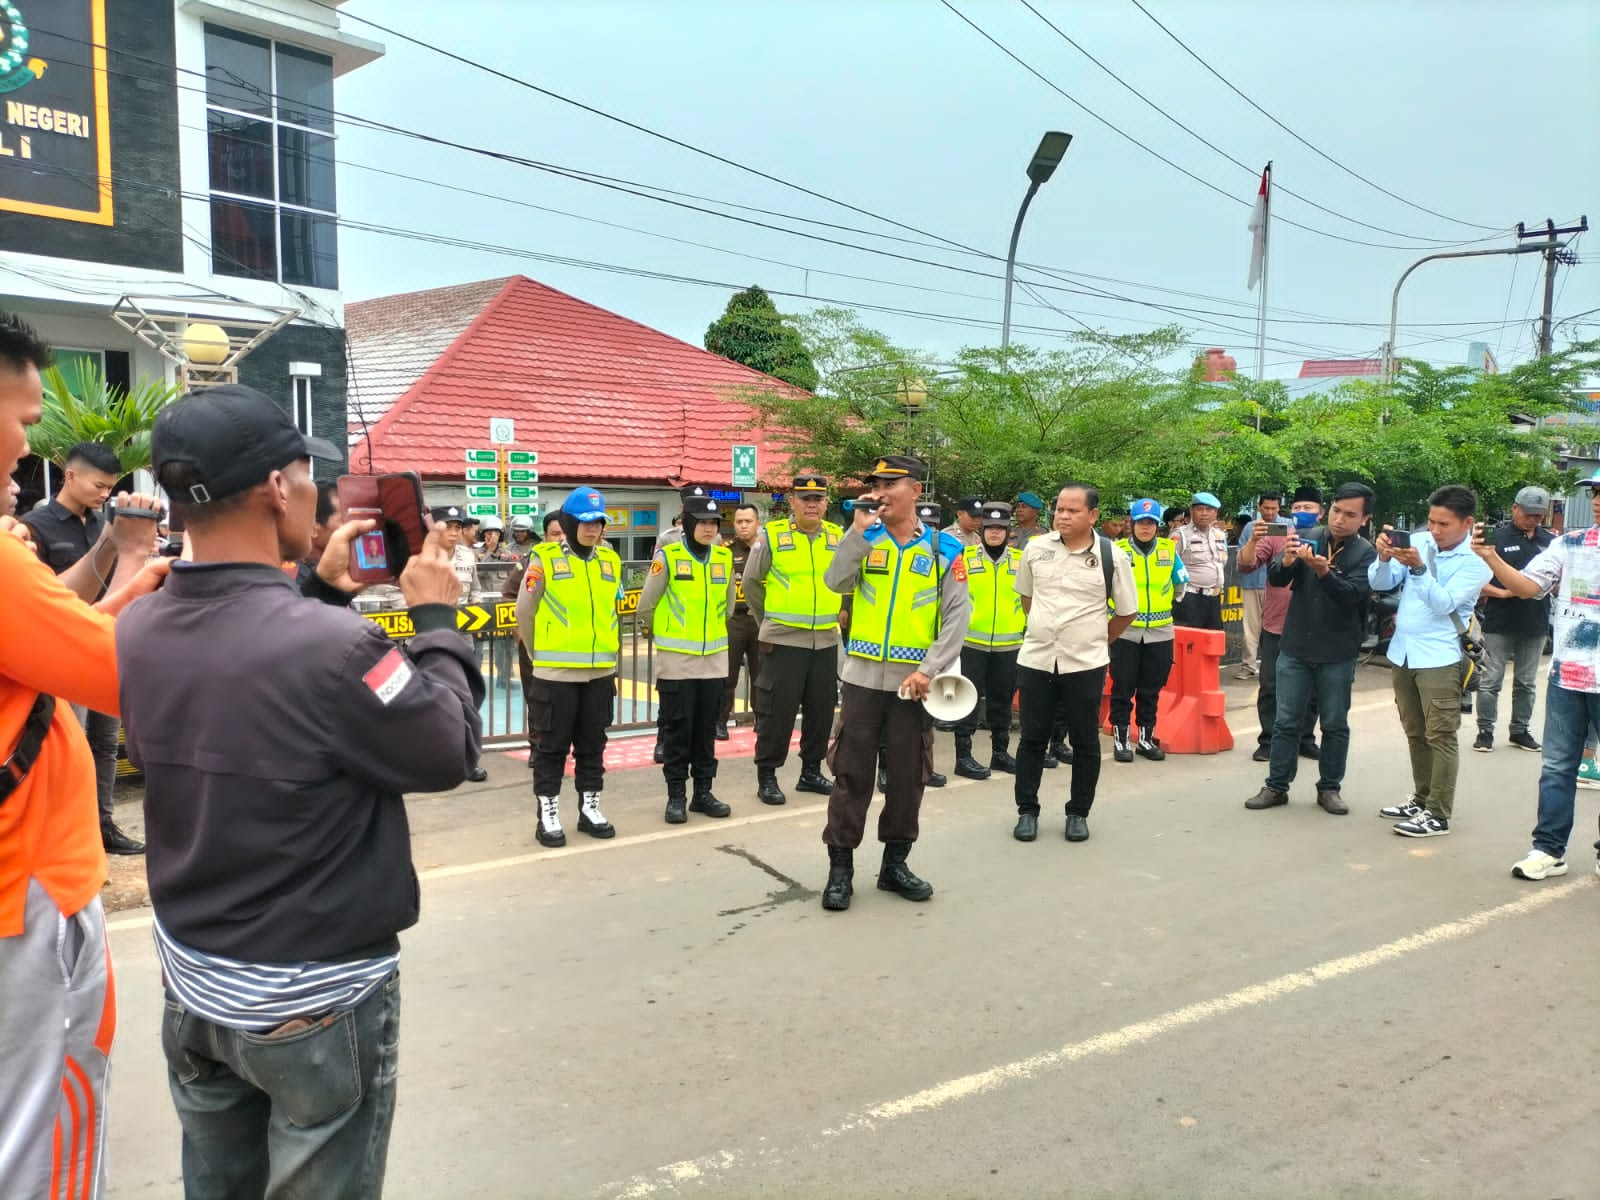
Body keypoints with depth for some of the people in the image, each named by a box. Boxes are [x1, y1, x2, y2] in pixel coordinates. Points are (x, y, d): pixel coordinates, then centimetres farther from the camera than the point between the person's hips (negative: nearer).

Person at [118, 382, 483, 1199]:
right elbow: (451, 751, -15)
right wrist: (435, 617, -6)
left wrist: (324, 591, 9)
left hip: (191, 981, 6)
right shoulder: (332, 646, -31)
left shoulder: (136, 630, -9)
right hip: (317, 998, -6)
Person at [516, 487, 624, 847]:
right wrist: (541, 654, 7)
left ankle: (589, 808, 25)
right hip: (555, 671, -4)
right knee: (552, 746, 5)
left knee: (592, 744, 13)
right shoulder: (545, 557, -6)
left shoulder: (610, 559, 8)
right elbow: (524, 611, -1)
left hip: (600, 671, 4)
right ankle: (548, 814, 15)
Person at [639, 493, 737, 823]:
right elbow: (646, 605, -2)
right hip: (676, 658, -4)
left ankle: (703, 791, 19)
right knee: (677, 728, 2)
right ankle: (676, 795, 10)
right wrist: (663, 632, 12)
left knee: (706, 728, 10)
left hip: (714, 657, 4)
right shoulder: (667, 556, -10)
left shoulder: (725, 558, 4)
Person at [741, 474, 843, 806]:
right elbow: (751, 581, 2)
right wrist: (769, 619, 7)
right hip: (783, 640, -4)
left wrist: (832, 614, 15)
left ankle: (811, 771, 26)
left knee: (822, 708, 11)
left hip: (826, 640, 5)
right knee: (777, 709, -1)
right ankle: (766, 776, 11)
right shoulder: (772, 535, -6)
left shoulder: (838, 537, 5)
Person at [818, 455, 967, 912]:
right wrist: (859, 530, -16)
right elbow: (835, 583, -12)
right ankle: (840, 867, 13)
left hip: (914, 681, 0)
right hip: (862, 677, 0)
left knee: (908, 775, 10)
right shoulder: (864, 540, 5)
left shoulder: (944, 549, 0)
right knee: (852, 774, 4)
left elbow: (958, 617, -4)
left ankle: (895, 862, 25)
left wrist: (929, 670, -12)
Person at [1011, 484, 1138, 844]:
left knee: (1085, 742, 9)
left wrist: (1097, 640, 7)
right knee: (1032, 739, 9)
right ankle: (1027, 811, 21)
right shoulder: (1035, 549, 0)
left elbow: (1127, 611, 4)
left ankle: (1078, 813, 23)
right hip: (1035, 660, 2)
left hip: (1085, 664, -1)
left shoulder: (1112, 557, -7)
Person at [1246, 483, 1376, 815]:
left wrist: (1323, 571, -36)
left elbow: (1352, 595, -20)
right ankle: (1276, 786, 15)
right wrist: (1287, 561, -28)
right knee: (1286, 722, 7)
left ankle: (1329, 788, 22)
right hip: (1295, 648, 1)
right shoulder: (1308, 538, 0)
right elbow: (1276, 579, -6)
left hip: (1337, 655, -1)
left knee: (1335, 725, 10)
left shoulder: (1366, 553, -6)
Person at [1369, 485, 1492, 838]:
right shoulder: (1417, 541, 2)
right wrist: (1384, 557, -20)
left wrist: (1418, 568, -31)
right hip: (1402, 653, 6)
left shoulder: (1476, 562, -9)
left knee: (1440, 737, -3)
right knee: (1415, 734, 16)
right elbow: (1380, 584, 0)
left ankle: (1439, 814, 3)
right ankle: (1421, 799, 29)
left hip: (1439, 658, -5)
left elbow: (1443, 603, -20)